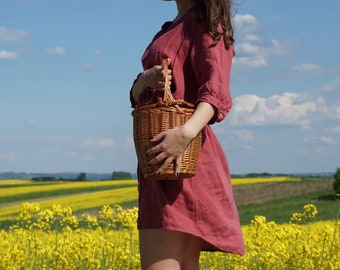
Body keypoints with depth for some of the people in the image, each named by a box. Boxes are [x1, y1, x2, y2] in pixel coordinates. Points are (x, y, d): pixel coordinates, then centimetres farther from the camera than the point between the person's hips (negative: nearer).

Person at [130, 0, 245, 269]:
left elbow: (216, 93, -18)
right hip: (159, 154, 9)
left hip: (182, 155, -9)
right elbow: (137, 96, 17)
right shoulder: (171, 30, 23)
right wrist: (146, 79, -8)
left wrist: (186, 133, -37)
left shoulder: (207, 24, -4)